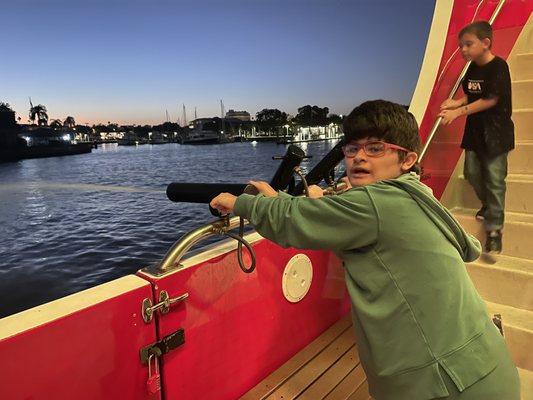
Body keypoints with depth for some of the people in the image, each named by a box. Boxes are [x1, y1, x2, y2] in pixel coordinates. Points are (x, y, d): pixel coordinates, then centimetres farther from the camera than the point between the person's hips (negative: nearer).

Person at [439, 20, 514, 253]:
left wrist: (459, 112, -21)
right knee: (472, 173, 12)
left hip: (495, 132, -7)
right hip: (475, 129, 7)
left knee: (494, 179, -5)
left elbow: (490, 100, -19)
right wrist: (456, 103, -8)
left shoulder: (498, 66, -16)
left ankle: (494, 228, 2)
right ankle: (488, 205, 37)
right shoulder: (472, 68, 7)